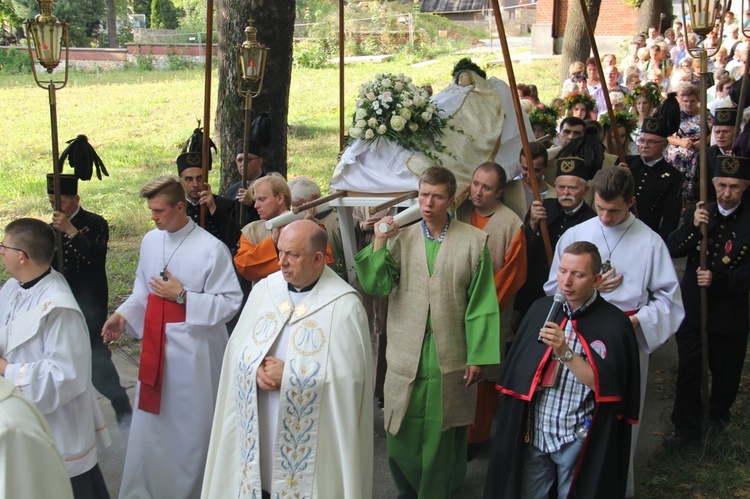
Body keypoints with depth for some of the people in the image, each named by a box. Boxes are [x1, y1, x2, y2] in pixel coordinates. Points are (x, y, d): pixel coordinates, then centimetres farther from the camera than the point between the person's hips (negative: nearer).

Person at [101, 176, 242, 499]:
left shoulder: (211, 249, -15)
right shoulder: (150, 241, 3)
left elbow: (230, 303, -15)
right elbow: (143, 289, 14)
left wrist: (183, 296, -20)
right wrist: (123, 314, -3)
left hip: (194, 350, -5)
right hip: (155, 346, 5)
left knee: (191, 426, 10)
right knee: (151, 420, 15)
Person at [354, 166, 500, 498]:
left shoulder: (473, 241, -2)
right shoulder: (401, 238, 4)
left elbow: (481, 304, -3)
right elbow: (375, 286, -5)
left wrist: (478, 357, -5)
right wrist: (379, 243, -13)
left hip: (451, 359, -2)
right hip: (406, 358, 2)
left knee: (443, 438, 8)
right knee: (402, 436, 9)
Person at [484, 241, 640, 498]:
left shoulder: (614, 323, -11)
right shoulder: (541, 309, 2)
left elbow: (606, 385, -18)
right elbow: (516, 372, 6)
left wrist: (565, 352, -28)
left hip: (578, 441, -3)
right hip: (532, 435, 4)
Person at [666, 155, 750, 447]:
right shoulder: (696, 214, 1)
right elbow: (673, 250, -9)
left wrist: (718, 279, -26)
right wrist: (693, 227, -24)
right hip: (692, 309, 2)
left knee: (725, 371, 17)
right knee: (688, 371, 7)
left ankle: (718, 412, 43)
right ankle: (688, 427, 19)